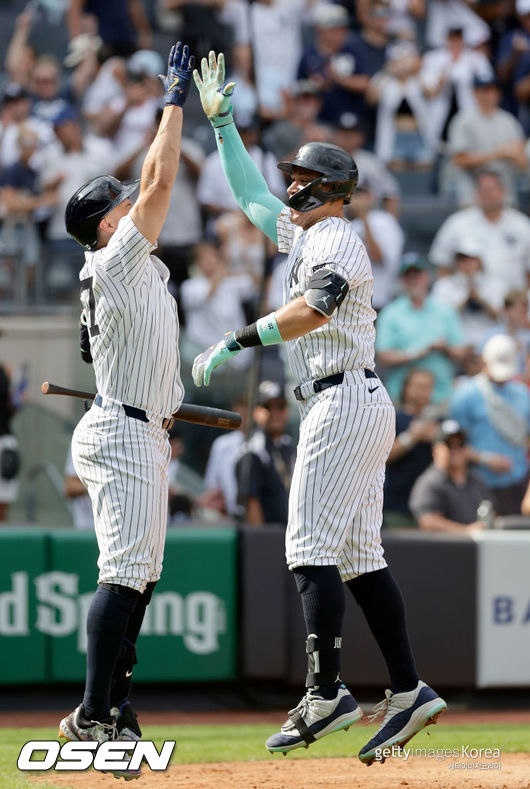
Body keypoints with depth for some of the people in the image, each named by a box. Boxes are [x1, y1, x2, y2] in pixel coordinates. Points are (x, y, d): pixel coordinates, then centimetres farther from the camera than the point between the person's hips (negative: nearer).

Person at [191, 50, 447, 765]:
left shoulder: (336, 241, -10)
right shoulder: (304, 234, 19)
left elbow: (314, 309, -30)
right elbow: (249, 195, 33)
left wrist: (239, 342, -29)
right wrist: (221, 122, 30)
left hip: (343, 403, -10)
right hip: (360, 407, 10)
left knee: (311, 547, -13)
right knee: (359, 557, 7)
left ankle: (325, 695, -18)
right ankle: (408, 692, 5)